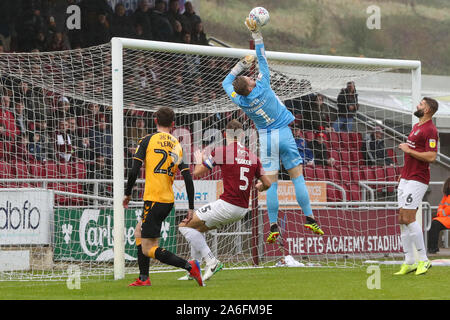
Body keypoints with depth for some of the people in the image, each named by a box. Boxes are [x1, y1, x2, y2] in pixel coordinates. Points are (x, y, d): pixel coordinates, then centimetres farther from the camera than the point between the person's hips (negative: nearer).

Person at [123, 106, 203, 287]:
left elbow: (134, 171, -9)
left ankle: (189, 266, -21)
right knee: (139, 233, 25)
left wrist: (127, 194, 5)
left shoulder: (148, 140, -3)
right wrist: (191, 208, 8)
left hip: (154, 200, -7)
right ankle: (143, 278, 22)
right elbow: (188, 178, 4)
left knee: (148, 249, -7)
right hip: (169, 200, 7)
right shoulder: (177, 146, 10)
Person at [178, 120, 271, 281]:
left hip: (227, 205, -7)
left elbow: (197, 173, 0)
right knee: (198, 228, 24)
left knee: (185, 225, 2)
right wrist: (259, 187, 42)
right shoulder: (252, 157, 10)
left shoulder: (221, 151, -6)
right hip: (242, 209, 7)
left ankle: (211, 261, -9)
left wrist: (199, 160, 23)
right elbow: (267, 184, 18)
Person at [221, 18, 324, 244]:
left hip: (266, 138, 1)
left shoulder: (240, 102, -7)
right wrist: (255, 32, -5)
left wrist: (243, 63, 11)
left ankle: (274, 227, -7)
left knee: (271, 183, 0)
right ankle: (310, 219, -3)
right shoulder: (262, 88, -14)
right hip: (284, 133, -1)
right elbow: (262, 59, -9)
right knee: (297, 177, 2)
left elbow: (226, 82, 12)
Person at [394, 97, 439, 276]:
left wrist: (408, 150, -15)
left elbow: (431, 156, -22)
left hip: (417, 179, -10)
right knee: (402, 219, 6)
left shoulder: (430, 130, -13)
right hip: (405, 178, 10)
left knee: (408, 218, -14)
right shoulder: (416, 127, 18)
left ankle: (424, 260, -7)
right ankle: (409, 262, 8)